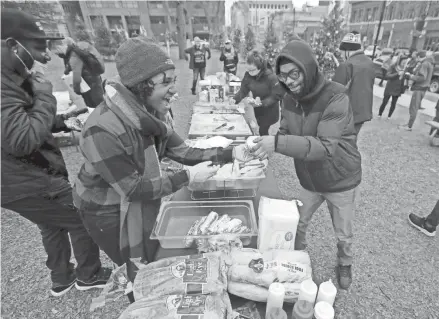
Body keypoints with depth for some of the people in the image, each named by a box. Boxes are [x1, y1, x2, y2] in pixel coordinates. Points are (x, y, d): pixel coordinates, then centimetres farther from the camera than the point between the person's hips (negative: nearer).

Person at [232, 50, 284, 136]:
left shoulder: (271, 77, -26)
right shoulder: (248, 75, -13)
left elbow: (277, 96, -22)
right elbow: (243, 90, -4)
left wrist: (262, 103, -32)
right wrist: (235, 99, -20)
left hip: (269, 110, -4)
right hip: (257, 109, 5)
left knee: (263, 131, -4)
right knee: (261, 130, 16)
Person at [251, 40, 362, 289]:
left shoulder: (336, 97, -27)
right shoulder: (290, 99, -8)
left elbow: (325, 146, -37)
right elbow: (285, 134, -4)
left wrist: (278, 144, -48)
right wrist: (266, 144, -26)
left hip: (341, 181, -4)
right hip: (309, 180, 5)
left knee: (344, 234, 19)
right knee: (297, 225, 18)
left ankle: (345, 264, 51)